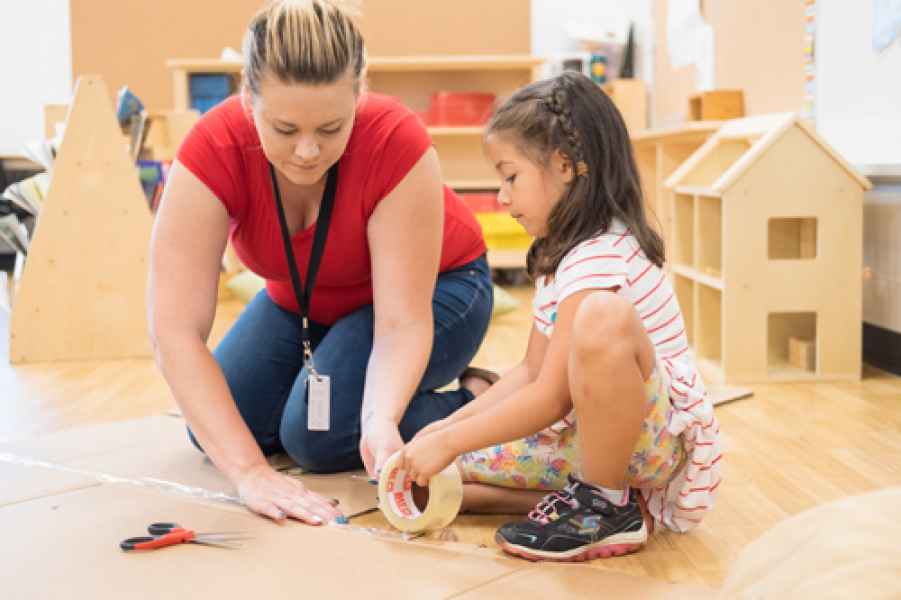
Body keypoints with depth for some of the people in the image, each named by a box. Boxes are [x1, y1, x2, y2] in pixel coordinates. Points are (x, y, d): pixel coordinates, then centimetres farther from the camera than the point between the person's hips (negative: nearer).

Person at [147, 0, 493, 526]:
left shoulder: (396, 142, -36)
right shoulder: (213, 152, -32)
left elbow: (403, 320, -33)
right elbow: (176, 331, -36)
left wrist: (381, 422, -52)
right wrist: (250, 471, -44)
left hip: (430, 289, -3)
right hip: (301, 301, 4)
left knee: (319, 433, -23)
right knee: (217, 432, -8)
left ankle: (475, 407, 0)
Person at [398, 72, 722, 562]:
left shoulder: (598, 260, -21)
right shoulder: (562, 253, 11)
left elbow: (551, 397, -24)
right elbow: (532, 371, 12)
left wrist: (450, 442, -18)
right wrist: (450, 426, 2)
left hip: (658, 441, -9)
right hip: (585, 435, 9)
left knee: (604, 316, -39)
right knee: (436, 473, 0)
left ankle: (608, 505, -20)